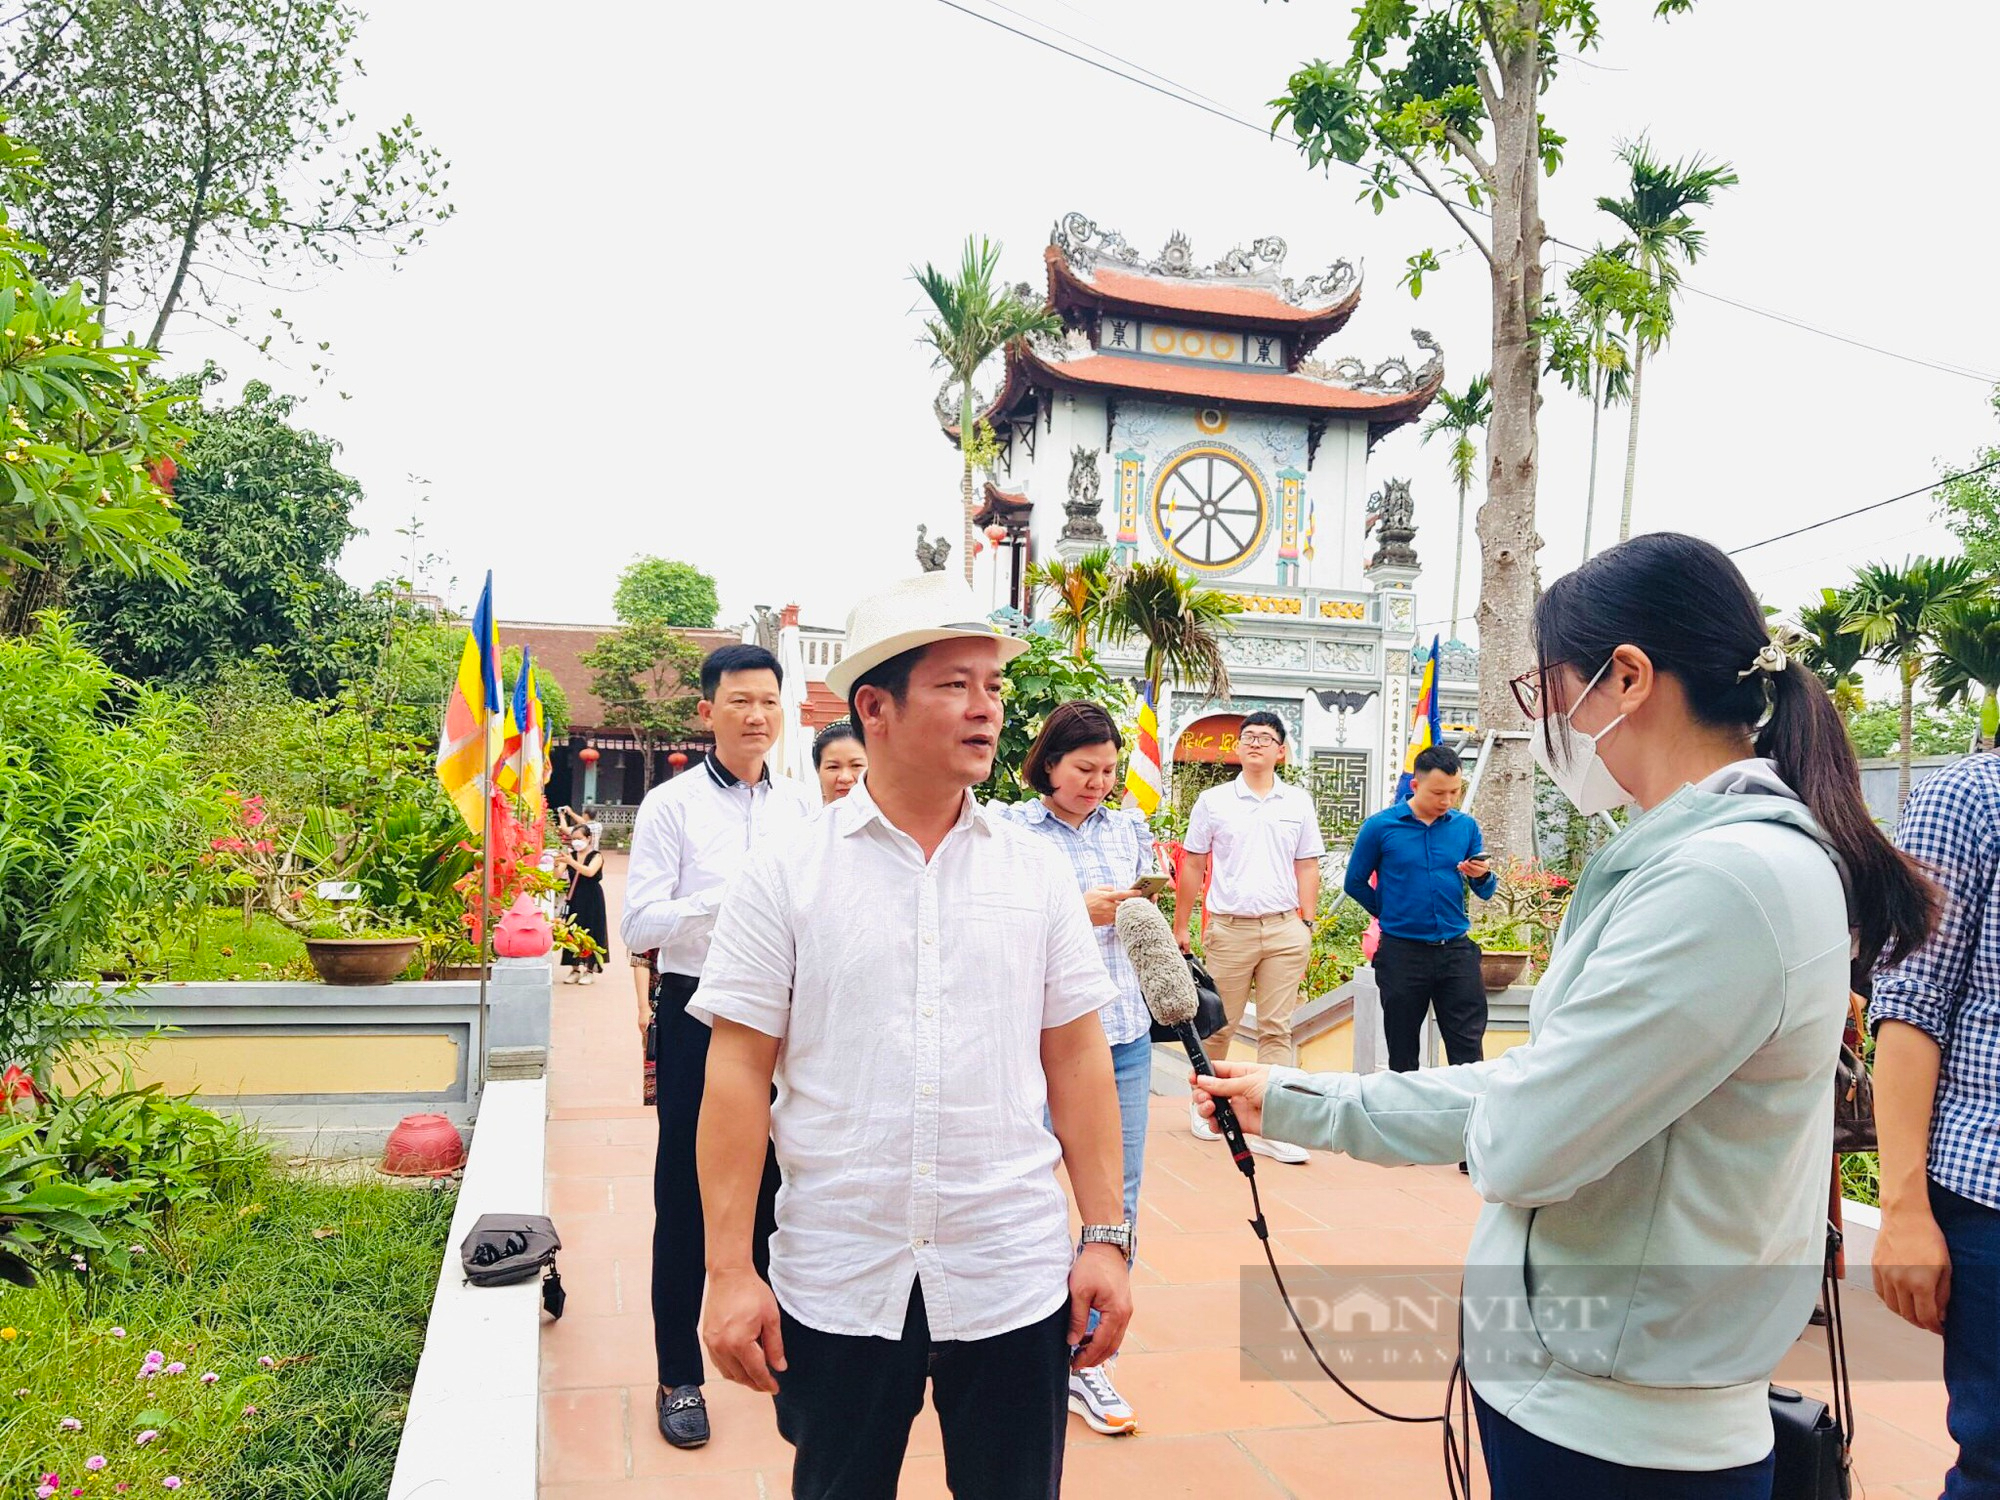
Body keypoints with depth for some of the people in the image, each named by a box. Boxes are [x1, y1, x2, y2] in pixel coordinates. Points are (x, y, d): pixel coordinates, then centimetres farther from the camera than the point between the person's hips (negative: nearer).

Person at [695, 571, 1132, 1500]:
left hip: (1015, 1281, 2)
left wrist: (1107, 1238, 3)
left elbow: (1076, 1061, 5)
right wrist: (730, 1270, -7)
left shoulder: (1037, 873, 3)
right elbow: (738, 1075, -5)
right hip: (837, 1285, -1)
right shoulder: (785, 877, -4)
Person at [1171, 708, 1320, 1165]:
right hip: (1228, 927, -1)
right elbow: (1192, 866, 7)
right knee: (1218, 1025, 6)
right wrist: (1180, 926, 5)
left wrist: (1308, 925, 2)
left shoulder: (1298, 803, 9)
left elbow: (1307, 868, 11)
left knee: (1277, 1029, 1)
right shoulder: (1213, 801, 4)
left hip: (1284, 929, 1)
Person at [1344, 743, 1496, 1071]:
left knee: (1469, 1049, 1)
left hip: (1456, 949, 2)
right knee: (1403, 1052, 10)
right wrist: (1391, 914, 6)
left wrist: (1482, 876, -14)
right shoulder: (1380, 827, -5)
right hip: (1402, 953, -2)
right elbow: (1355, 883, 4)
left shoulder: (1466, 827, 4)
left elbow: (1486, 892, 7)